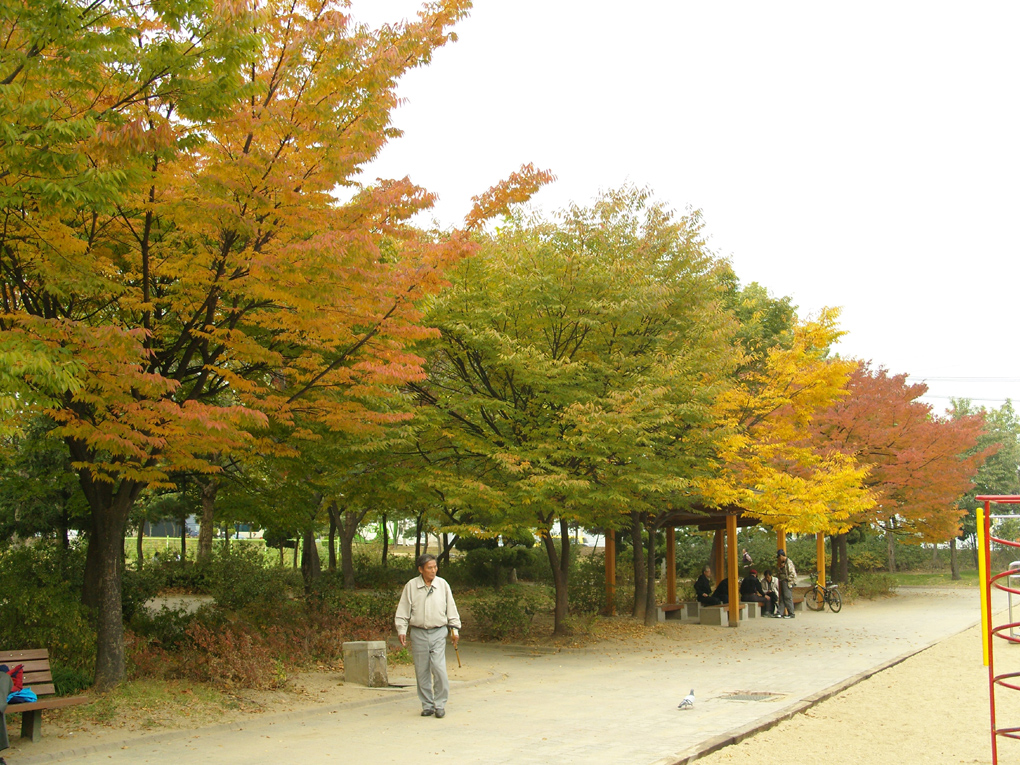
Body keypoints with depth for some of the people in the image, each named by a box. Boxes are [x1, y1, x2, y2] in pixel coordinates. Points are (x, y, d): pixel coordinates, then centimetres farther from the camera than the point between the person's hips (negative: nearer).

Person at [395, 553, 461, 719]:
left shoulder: (442, 584, 4)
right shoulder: (411, 586, 1)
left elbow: (451, 608, 11)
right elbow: (403, 611, 5)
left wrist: (455, 629, 9)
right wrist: (401, 630, -3)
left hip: (438, 632, 0)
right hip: (418, 633, 1)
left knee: (439, 668, -11)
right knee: (422, 671, 4)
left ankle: (440, 704, 1)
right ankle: (427, 705, 15)